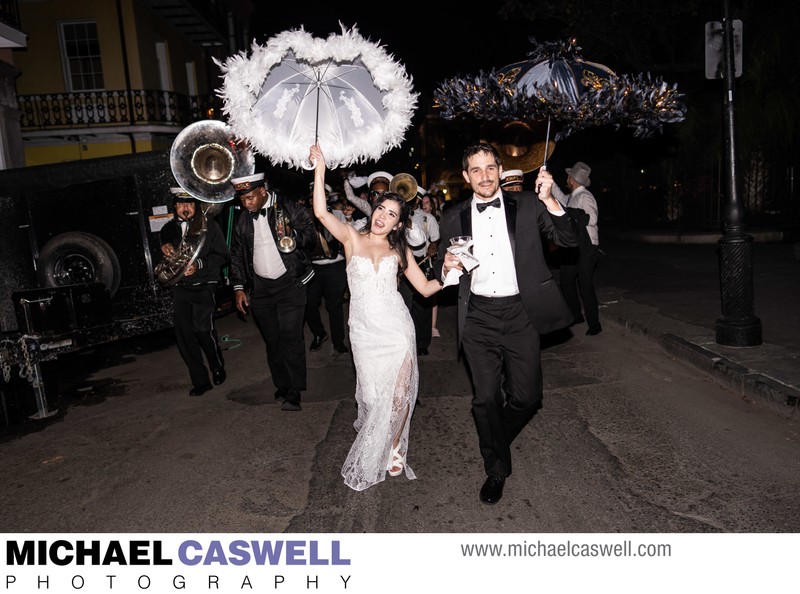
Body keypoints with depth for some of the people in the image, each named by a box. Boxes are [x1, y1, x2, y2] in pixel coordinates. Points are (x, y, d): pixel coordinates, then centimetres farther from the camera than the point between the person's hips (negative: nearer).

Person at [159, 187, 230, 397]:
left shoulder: (209, 226, 1)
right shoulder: (168, 229, 12)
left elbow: (222, 256, -2)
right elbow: (165, 263, 21)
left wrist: (199, 265, -16)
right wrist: (165, 249, -2)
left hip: (204, 286, -4)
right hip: (180, 287, 4)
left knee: (203, 327, -18)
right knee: (183, 334, 1)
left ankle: (217, 367, 8)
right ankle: (200, 381, 12)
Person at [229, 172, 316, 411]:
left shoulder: (289, 208, -5)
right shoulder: (242, 220, 8)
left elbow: (311, 234, -4)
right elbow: (236, 255, 13)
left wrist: (294, 237, -25)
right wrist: (238, 288, 7)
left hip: (289, 283, -4)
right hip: (260, 287, 4)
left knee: (291, 336, -7)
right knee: (272, 340, 9)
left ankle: (293, 392, 1)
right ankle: (281, 385, 21)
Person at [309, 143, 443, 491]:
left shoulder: (399, 250, 8)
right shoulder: (352, 238, 4)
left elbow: (425, 288, 6)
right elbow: (321, 213, -11)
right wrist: (319, 171, -16)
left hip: (397, 330, 1)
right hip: (364, 332, -1)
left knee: (399, 393, -1)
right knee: (372, 394, 3)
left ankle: (393, 448, 24)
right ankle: (369, 459, 30)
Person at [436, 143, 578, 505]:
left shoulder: (526, 206, 4)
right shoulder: (454, 217, 7)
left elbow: (569, 240, -3)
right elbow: (443, 272, 13)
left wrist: (549, 201, -17)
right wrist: (448, 267, -11)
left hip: (519, 314, 0)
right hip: (478, 318, 1)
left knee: (526, 396, 3)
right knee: (486, 399, 5)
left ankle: (496, 441, 36)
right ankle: (496, 468, 27)